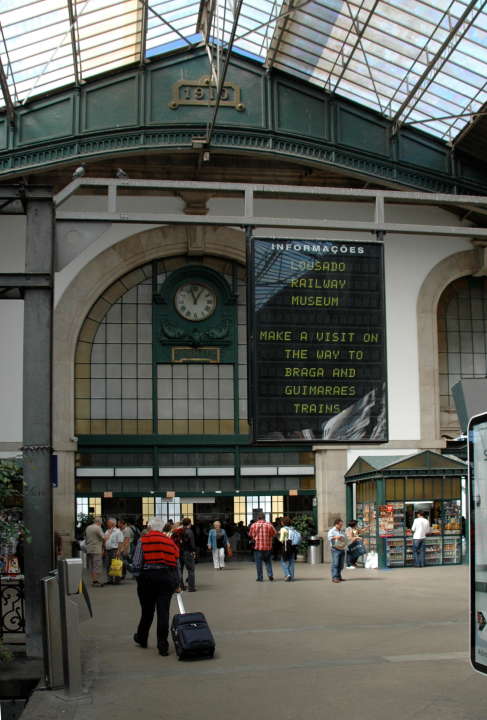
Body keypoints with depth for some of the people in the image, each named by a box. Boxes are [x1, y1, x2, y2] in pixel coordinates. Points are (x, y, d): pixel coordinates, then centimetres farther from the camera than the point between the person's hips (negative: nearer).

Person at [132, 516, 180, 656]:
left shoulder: (143, 540, 0)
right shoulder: (170, 541, 12)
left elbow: (136, 563, -8)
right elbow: (176, 565, 13)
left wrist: (138, 577, 3)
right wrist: (176, 584, 20)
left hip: (148, 577, -2)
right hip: (167, 578, 2)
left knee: (147, 611, 13)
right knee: (163, 612, 2)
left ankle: (141, 638, 32)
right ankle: (163, 646, 1)